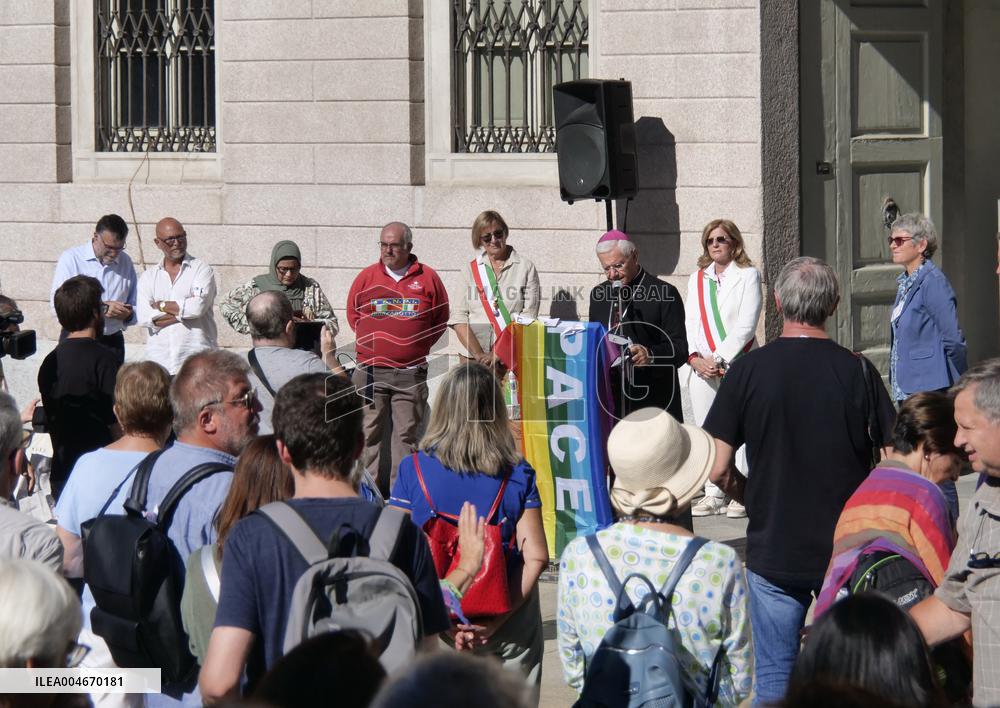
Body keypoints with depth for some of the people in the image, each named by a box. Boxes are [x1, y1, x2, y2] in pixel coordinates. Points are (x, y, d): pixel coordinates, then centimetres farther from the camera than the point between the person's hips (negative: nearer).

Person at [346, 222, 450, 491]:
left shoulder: (428, 279, 4)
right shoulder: (367, 277, 7)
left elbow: (441, 319, 13)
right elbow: (353, 314, 17)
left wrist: (419, 346, 5)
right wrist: (371, 341, 7)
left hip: (411, 374, 0)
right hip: (371, 372, 1)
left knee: (407, 433, 2)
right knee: (368, 431, 0)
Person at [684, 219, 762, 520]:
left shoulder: (747, 275, 2)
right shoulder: (697, 279, 17)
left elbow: (746, 325, -6)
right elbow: (690, 323, 12)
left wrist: (719, 359, -12)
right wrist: (695, 358, -6)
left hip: (736, 364, -5)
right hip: (701, 367, 5)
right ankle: (713, 494, 8)